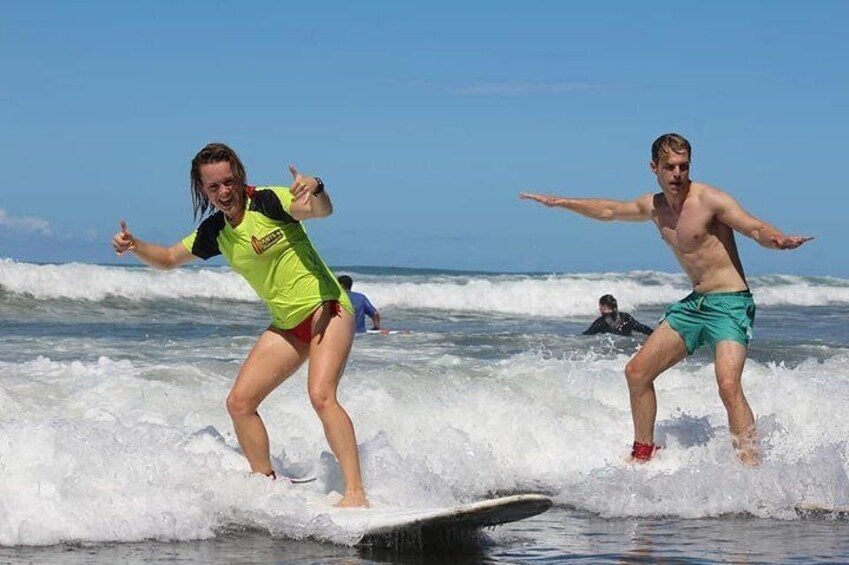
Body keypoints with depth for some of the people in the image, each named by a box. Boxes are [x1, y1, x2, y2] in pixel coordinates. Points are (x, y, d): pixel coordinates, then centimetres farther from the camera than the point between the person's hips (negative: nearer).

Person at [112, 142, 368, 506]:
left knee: (321, 394, -27)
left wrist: (315, 192, -55)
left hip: (325, 308, -8)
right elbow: (168, 259, 21)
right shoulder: (214, 231, 6)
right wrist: (134, 246, 2)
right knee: (239, 402, 2)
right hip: (288, 324, 8)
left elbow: (322, 211, -31)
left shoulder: (269, 201, -14)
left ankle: (356, 493, -30)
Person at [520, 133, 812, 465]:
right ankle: (643, 454, 23)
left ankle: (750, 469, -26)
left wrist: (779, 240, -44)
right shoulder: (654, 207, 9)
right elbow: (609, 210, 27)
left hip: (730, 303, -8)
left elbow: (755, 228, -22)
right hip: (694, 303, 8)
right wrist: (560, 202, 30)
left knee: (728, 385, -26)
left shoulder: (708, 199, -13)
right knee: (637, 371, 9)